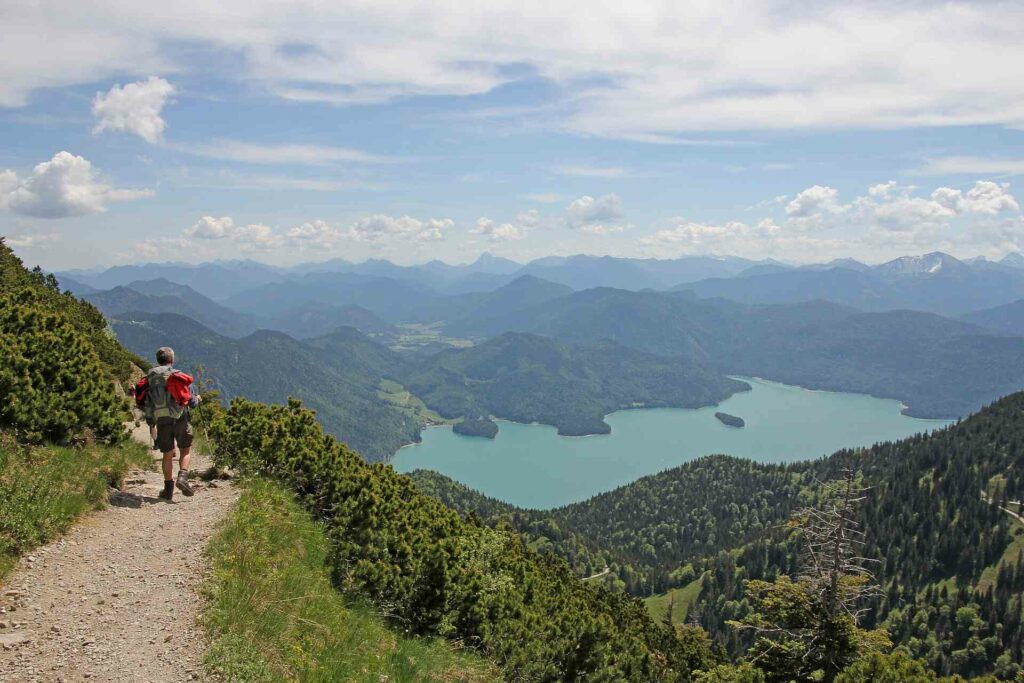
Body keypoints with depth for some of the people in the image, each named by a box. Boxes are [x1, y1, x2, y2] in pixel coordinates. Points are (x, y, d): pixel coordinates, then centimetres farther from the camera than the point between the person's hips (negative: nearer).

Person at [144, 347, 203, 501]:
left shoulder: (150, 377, 6)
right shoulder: (179, 376, -1)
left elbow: (146, 402, 5)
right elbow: (191, 401, -2)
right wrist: (197, 399, 20)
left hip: (161, 420, 2)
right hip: (181, 418, -2)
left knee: (167, 455, 11)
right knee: (185, 450, 14)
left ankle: (168, 488, 13)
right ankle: (183, 476, -8)